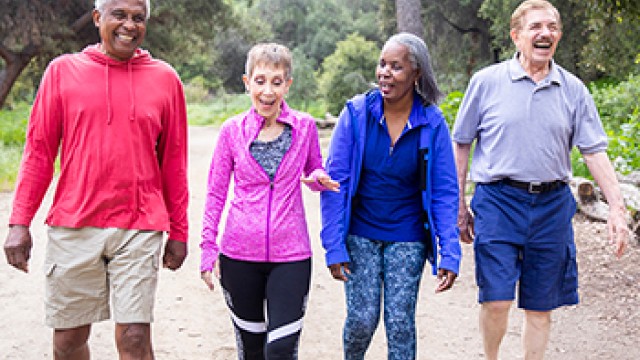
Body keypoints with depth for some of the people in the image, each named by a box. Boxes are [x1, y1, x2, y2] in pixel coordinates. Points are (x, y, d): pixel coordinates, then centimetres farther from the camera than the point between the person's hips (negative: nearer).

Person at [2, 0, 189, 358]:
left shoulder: (165, 78, 5)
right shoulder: (63, 70, 5)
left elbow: (174, 162, 9)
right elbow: (39, 151, 6)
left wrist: (179, 232, 10)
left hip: (139, 228, -1)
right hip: (73, 225, 1)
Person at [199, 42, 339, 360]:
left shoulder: (304, 126, -1)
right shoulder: (232, 130, -1)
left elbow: (313, 172, 13)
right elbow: (216, 192, 4)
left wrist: (319, 178, -12)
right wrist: (208, 247, 0)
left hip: (290, 254, -1)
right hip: (239, 254, 1)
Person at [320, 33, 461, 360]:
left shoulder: (432, 124, -7)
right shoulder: (356, 113, -8)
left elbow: (445, 193, -3)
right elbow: (335, 181, -6)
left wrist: (449, 254, -9)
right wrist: (334, 246, -10)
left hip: (408, 239, 0)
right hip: (359, 234, 0)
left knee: (400, 322, 0)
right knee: (362, 318, -1)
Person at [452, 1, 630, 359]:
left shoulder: (573, 89, 6)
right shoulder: (487, 81, -1)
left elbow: (595, 151, 5)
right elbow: (462, 144, 5)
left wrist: (618, 208, -3)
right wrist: (459, 204, 4)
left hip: (552, 205, 3)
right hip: (498, 199, -2)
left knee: (541, 306, 9)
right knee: (496, 301, -9)